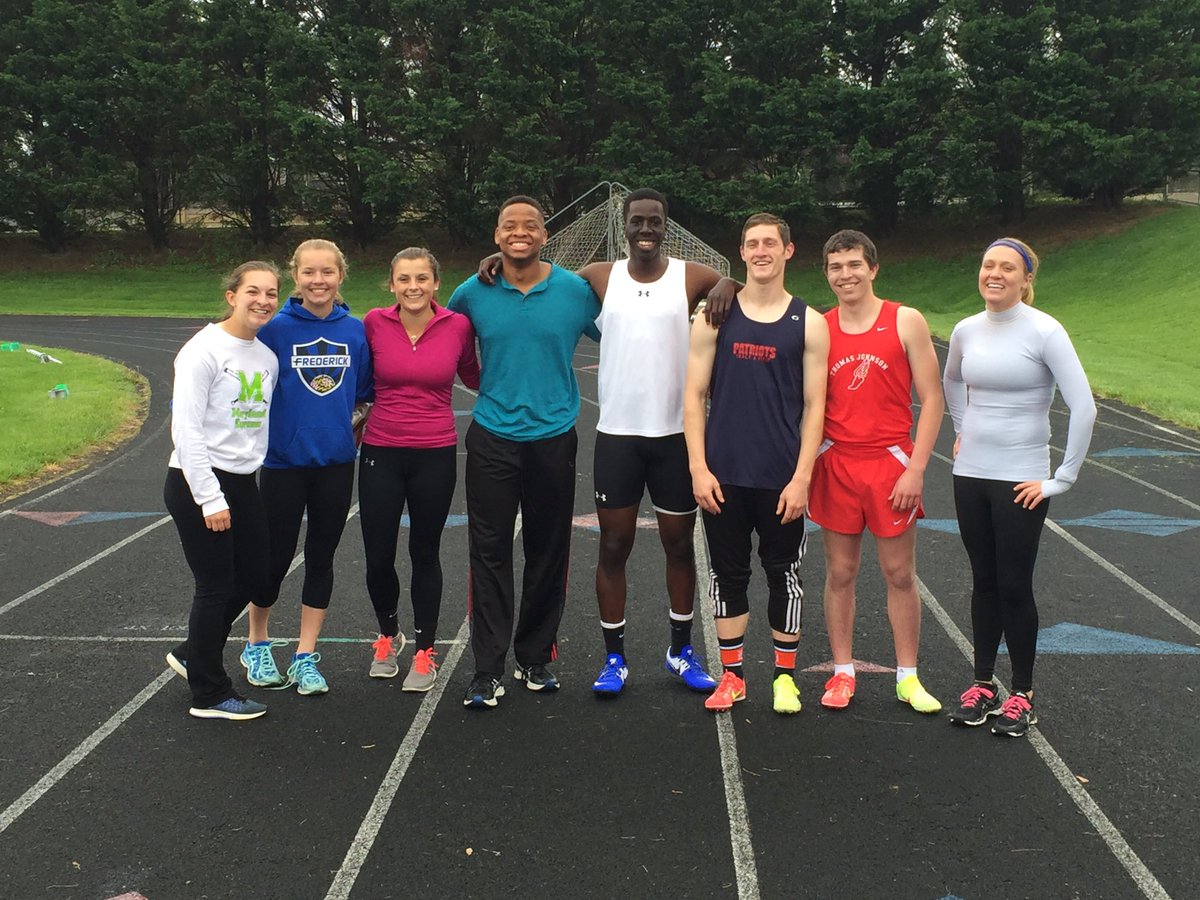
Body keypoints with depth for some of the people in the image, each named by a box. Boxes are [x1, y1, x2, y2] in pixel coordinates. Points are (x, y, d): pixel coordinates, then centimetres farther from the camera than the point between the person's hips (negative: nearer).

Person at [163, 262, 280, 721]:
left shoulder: (267, 356, 9)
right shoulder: (204, 351, -14)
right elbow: (187, 430, -17)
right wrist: (209, 498, -19)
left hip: (243, 482, 8)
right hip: (196, 482, -8)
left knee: (253, 579, 13)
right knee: (216, 587, 0)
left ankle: (193, 654, 36)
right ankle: (210, 695, 16)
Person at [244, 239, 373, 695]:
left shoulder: (355, 331, 0)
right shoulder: (276, 329, -9)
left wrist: (361, 425, 1)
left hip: (336, 461, 3)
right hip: (284, 461, -2)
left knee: (321, 558, 8)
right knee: (276, 556, 8)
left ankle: (306, 657, 20)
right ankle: (257, 646, 30)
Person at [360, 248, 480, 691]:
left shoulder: (458, 325, -6)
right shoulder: (374, 323, -5)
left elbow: (473, 376, 11)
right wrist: (358, 412, 4)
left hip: (435, 455, -1)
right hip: (381, 454, 1)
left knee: (425, 554, 12)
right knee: (378, 558, 6)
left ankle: (424, 653, 26)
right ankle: (386, 636, 34)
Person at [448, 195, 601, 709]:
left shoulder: (577, 291, -1)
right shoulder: (473, 293, 1)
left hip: (553, 437, 0)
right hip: (491, 439, 0)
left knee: (548, 553, 8)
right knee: (489, 553, -1)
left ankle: (535, 659, 23)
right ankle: (487, 671, 5)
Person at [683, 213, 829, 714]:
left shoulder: (808, 323, 2)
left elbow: (814, 406, 0)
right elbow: (694, 395, 2)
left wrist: (801, 477, -8)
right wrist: (698, 468, -6)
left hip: (781, 479, -1)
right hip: (723, 474, 1)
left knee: (784, 574, 7)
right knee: (728, 573, 9)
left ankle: (785, 677, 21)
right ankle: (731, 675, 22)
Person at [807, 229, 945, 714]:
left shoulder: (906, 322, -3)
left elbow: (932, 398, -4)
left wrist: (915, 469, -10)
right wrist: (804, 470, 0)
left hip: (890, 463, -1)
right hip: (835, 464, 2)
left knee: (900, 574, 6)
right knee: (840, 572, 8)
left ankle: (908, 677, 17)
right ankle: (842, 672, 20)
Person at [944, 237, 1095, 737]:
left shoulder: (1044, 332, -12)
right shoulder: (966, 331, 4)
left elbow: (1083, 406, -16)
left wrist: (1062, 479, -14)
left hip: (1020, 481, -5)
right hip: (970, 475, 5)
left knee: (1014, 587, 1)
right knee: (984, 583, 13)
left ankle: (1022, 694, 15)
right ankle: (983, 684, 24)